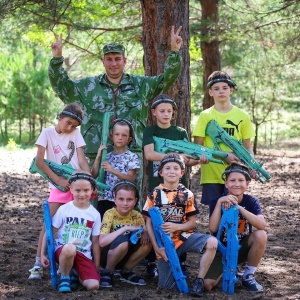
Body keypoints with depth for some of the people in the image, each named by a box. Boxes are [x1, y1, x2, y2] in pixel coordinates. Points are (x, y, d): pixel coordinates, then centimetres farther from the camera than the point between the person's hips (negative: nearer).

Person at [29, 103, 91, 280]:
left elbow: (82, 160, 0)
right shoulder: (48, 133, -1)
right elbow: (39, 161, -10)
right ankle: (38, 263, -8)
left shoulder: (76, 134, 6)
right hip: (59, 186, -2)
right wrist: (58, 180, -16)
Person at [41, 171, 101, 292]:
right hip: (62, 250, -3)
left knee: (93, 285, -22)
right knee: (70, 249, -42)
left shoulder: (95, 214, 4)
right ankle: (64, 277, -11)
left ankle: (74, 272, 13)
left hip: (84, 255, 3)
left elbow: (95, 242, 9)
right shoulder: (63, 210, -3)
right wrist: (43, 254, -2)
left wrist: (97, 267, 10)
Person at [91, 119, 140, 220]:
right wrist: (98, 156, 0)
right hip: (104, 199, 4)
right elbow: (94, 175, 7)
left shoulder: (132, 157, 0)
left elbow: (131, 178, -8)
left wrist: (113, 171, -19)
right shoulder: (107, 156, 12)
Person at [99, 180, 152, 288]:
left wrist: (144, 233, -26)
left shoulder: (137, 216, -4)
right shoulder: (110, 214, -18)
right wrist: (126, 228, -33)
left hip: (123, 257, 5)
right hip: (106, 256, -5)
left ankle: (126, 272, 2)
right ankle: (106, 272, -9)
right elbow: (102, 241, -31)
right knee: (123, 241, -34)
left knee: (147, 243, -19)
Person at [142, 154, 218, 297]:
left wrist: (176, 227, -18)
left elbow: (192, 222, 2)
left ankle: (199, 281, -16)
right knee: (165, 286, -3)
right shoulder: (154, 195, -3)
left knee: (212, 242, -29)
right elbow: (149, 223, -1)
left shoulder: (187, 194, -1)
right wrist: (156, 247, -11)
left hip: (184, 237, 1)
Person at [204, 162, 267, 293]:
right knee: (208, 284, -24)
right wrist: (219, 202, -31)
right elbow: (213, 228, -25)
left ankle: (248, 276, -9)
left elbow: (262, 225, -29)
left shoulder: (251, 201, -10)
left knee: (261, 235, -31)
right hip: (222, 249, -1)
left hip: (242, 248, 1)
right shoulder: (217, 201, -10)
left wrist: (239, 207, -37)